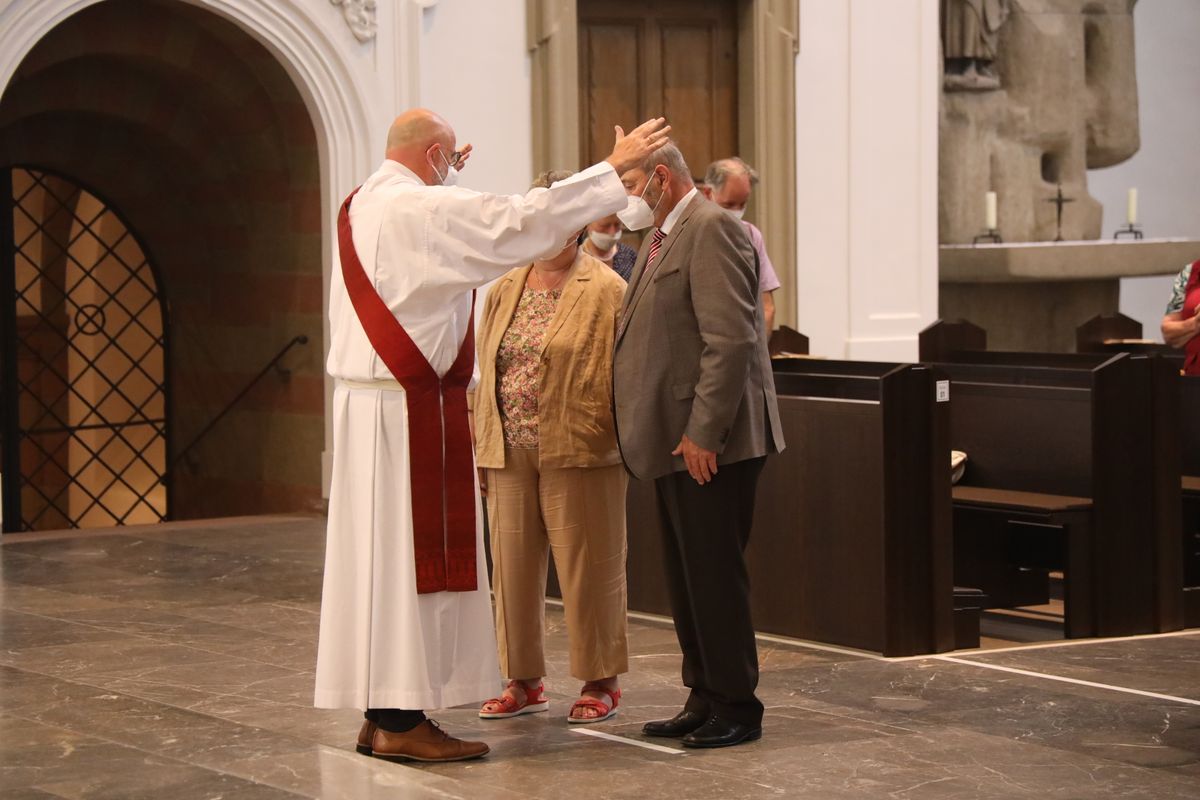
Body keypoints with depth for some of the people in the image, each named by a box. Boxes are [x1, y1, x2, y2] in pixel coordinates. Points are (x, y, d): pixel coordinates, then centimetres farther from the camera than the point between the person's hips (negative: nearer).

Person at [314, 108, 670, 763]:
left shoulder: (360, 208, 12)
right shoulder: (426, 210, -15)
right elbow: (522, 220, -17)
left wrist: (444, 177, 47)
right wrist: (613, 167, -11)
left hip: (361, 405, 9)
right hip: (410, 410, -9)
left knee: (378, 556, 11)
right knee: (411, 556, -5)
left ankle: (379, 713, 16)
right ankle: (401, 720, -3)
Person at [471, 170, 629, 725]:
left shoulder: (605, 292, -4)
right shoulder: (505, 292, 14)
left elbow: (619, 376, -7)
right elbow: (487, 374, 16)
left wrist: (617, 443, -12)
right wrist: (482, 447, 12)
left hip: (578, 456, -6)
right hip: (510, 458, 6)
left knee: (587, 570, 1)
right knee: (512, 570, 9)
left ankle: (600, 682, 12)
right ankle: (523, 682, 19)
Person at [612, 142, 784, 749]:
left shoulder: (712, 230, -13)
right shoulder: (661, 238, 19)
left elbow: (730, 339, -20)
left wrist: (703, 432, -22)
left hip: (709, 444, -10)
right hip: (675, 443, 10)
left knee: (714, 578, -5)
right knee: (686, 579, 13)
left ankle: (736, 709, 3)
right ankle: (705, 701, 21)